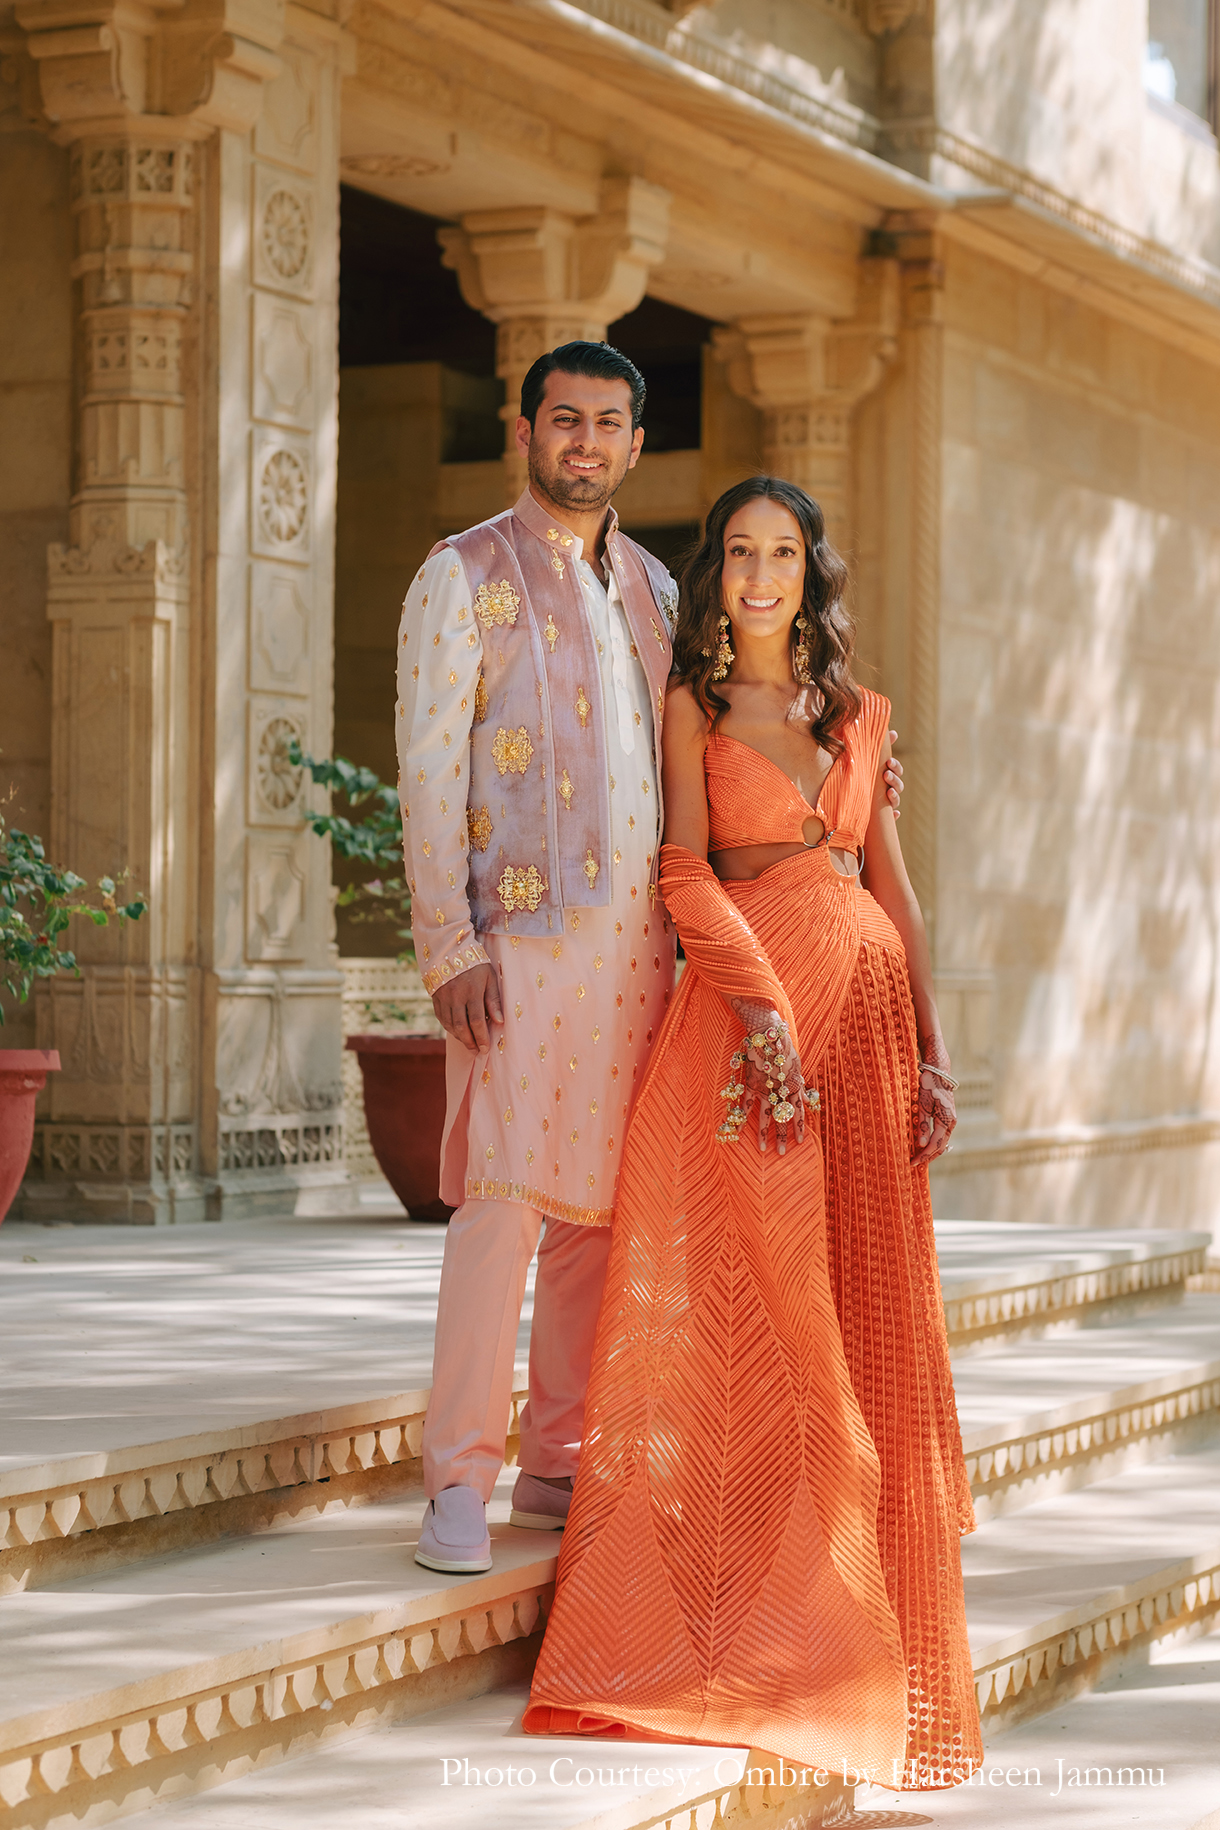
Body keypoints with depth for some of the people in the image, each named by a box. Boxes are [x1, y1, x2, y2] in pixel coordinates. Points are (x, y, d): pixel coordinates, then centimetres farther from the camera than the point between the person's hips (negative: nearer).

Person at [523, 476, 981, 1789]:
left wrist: (931, 1054, 7)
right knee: (758, 1309, -6)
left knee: (868, 1315, 5)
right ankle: (742, 1633, 1)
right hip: (746, 1003, -4)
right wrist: (765, 1008, -21)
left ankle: (861, 1638, 15)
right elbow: (684, 873, -8)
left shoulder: (858, 713, 16)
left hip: (869, 1005, 4)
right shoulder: (692, 705, 3)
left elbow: (892, 886, 15)